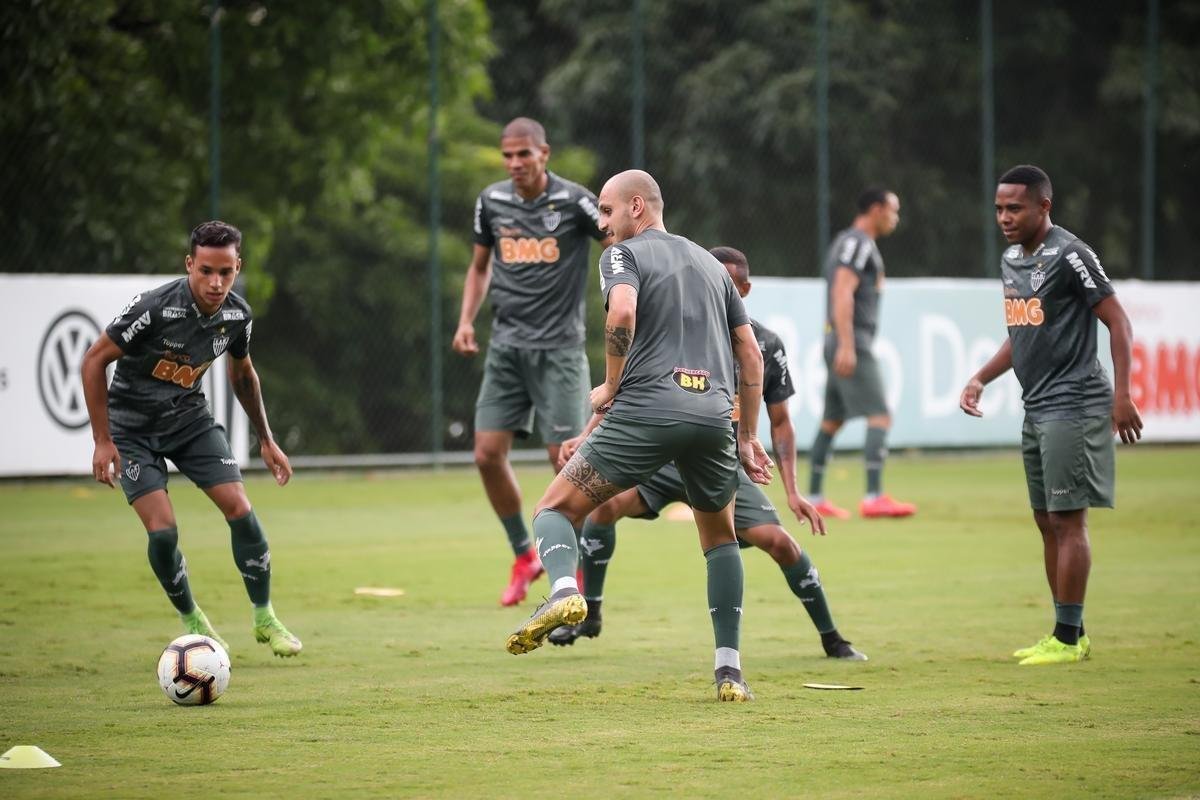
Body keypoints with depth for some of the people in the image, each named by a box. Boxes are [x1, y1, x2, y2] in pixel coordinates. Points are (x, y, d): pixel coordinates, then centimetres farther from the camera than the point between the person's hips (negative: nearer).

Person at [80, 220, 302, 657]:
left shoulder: (237, 314, -10)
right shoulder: (154, 308, -28)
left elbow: (242, 372, 11)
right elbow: (94, 361, -19)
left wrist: (266, 440, 15)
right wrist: (103, 441, -19)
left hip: (189, 416, 4)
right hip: (132, 426, -4)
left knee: (240, 509, -9)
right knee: (162, 531, -15)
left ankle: (264, 618, 8)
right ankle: (192, 622, 9)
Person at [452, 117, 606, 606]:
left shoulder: (573, 201, -8)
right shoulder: (491, 202, 5)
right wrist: (467, 320, 7)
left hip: (558, 349, -4)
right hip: (506, 346, 4)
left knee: (565, 458, -7)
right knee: (487, 455, -3)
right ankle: (523, 556, 15)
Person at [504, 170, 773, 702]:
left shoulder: (623, 254, 8)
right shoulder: (709, 263, 26)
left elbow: (622, 312, -15)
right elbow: (750, 353, 22)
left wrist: (610, 386, -2)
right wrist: (748, 437, 26)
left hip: (646, 409, -5)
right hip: (714, 414, 5)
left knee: (556, 509, 6)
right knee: (720, 537, 23)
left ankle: (563, 589, -26)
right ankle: (730, 670, 15)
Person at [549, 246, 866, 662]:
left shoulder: (767, 346, -5)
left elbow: (780, 423, 4)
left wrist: (792, 492, -3)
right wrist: (587, 436, -20)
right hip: (663, 457, 0)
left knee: (779, 541, -16)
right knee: (606, 502, -27)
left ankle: (831, 640, 5)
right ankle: (589, 614, -6)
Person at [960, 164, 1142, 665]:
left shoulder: (1069, 255, -13)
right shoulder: (1011, 259, 14)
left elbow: (1118, 322, -13)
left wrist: (1122, 395, -21)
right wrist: (981, 379, 15)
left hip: (1073, 405, -9)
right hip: (1037, 409, 9)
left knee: (1068, 520, -8)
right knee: (1047, 521, 11)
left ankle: (1068, 638, -5)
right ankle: (1069, 634, 17)